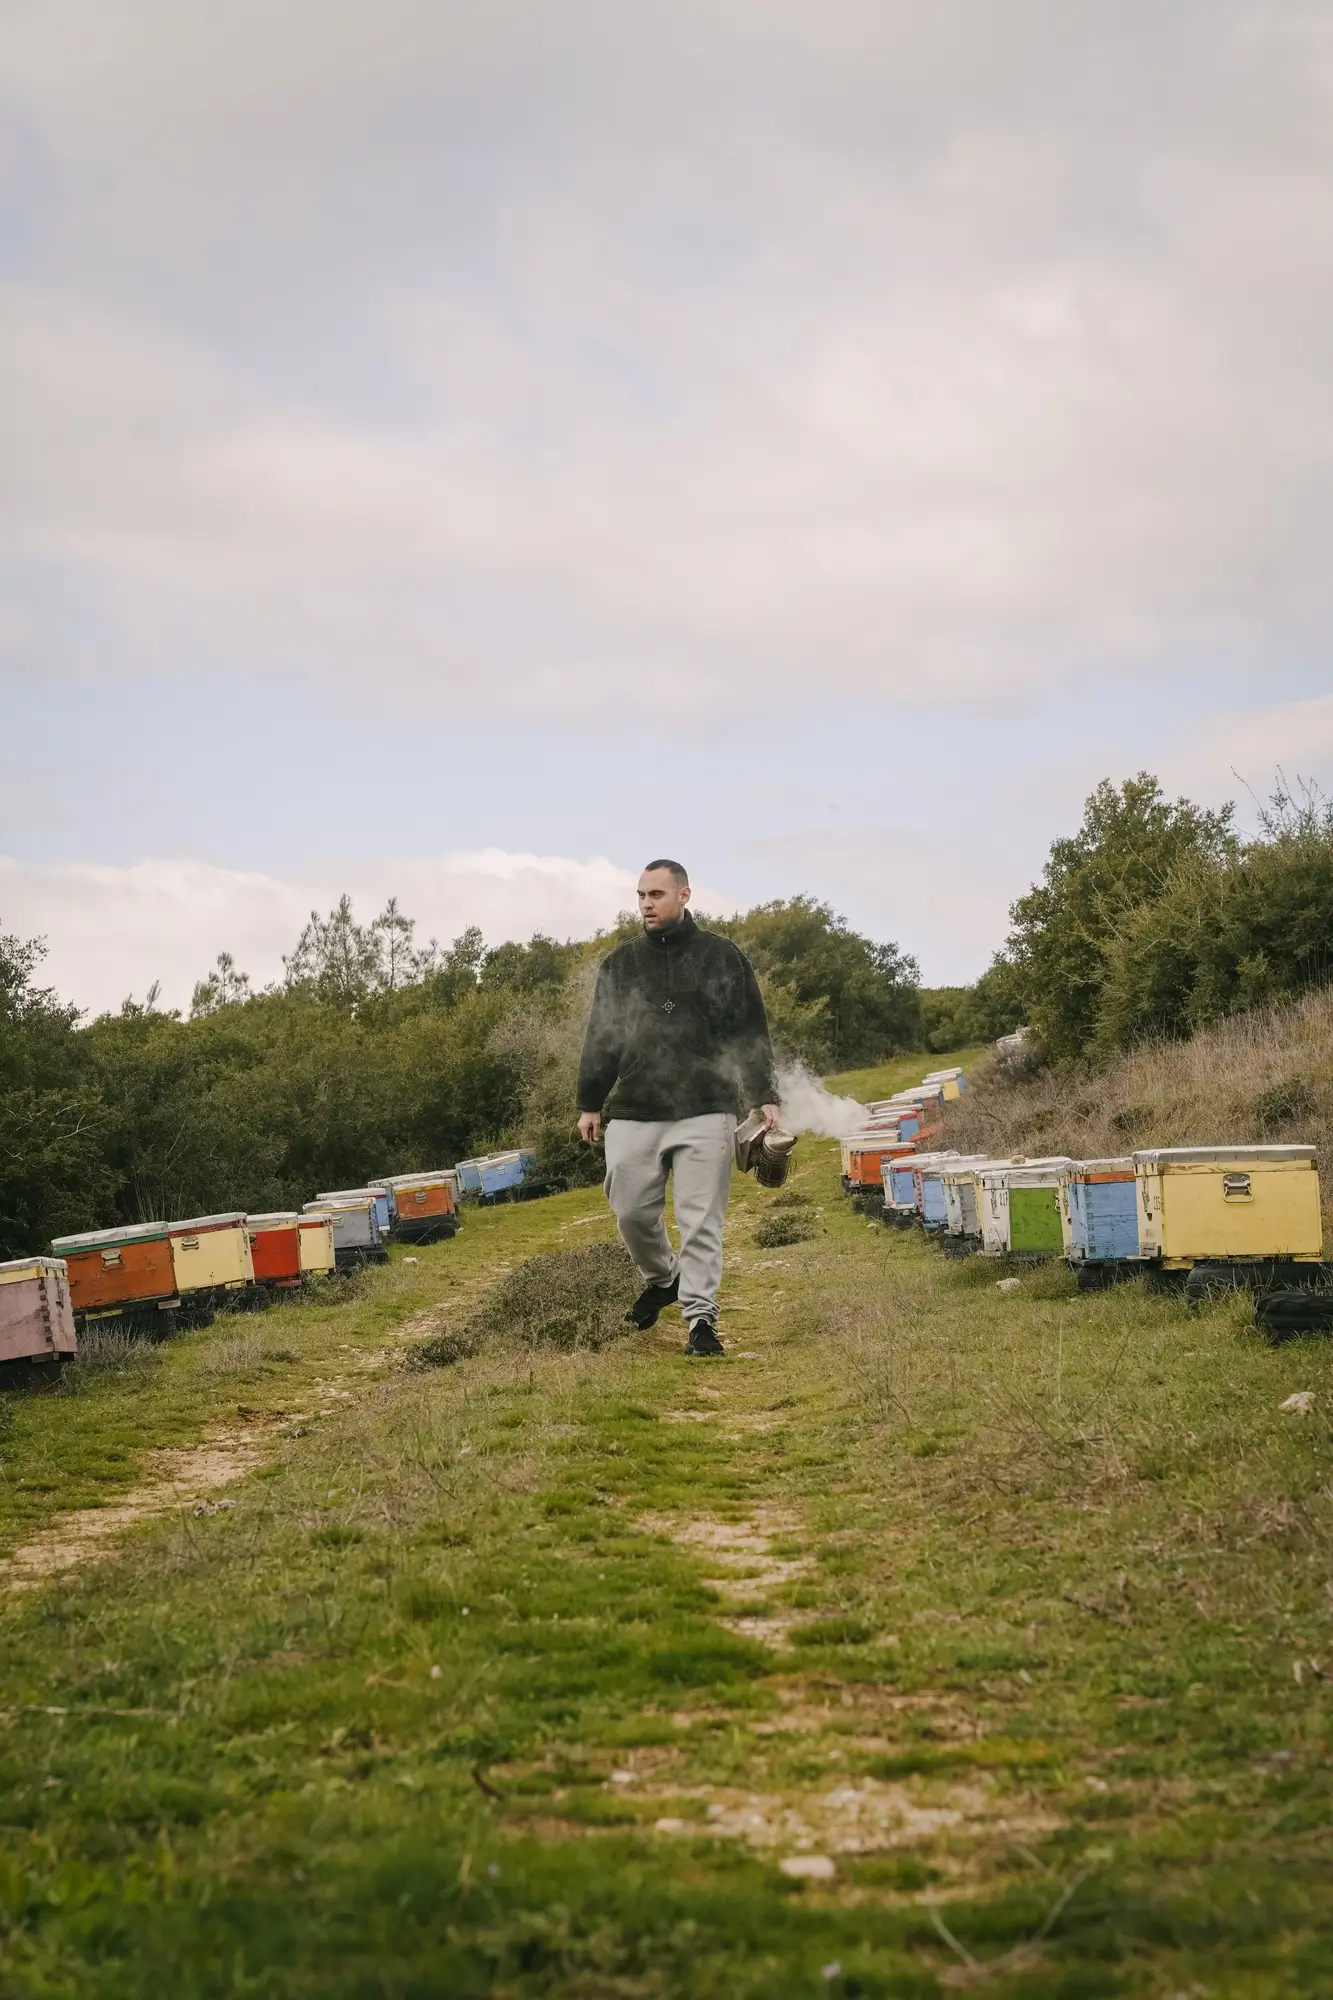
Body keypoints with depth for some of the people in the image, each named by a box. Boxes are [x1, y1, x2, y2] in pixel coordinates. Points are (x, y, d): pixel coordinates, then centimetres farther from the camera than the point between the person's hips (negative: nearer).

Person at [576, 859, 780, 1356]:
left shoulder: (722, 957, 4)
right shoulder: (620, 964, 10)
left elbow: (750, 1034, 4)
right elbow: (601, 1039, 15)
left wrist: (764, 1097, -1)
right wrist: (589, 1104, 14)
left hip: (705, 1112, -3)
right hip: (633, 1114, 3)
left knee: (701, 1221, -5)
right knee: (632, 1212, 5)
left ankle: (700, 1317, 1)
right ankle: (662, 1278, 33)